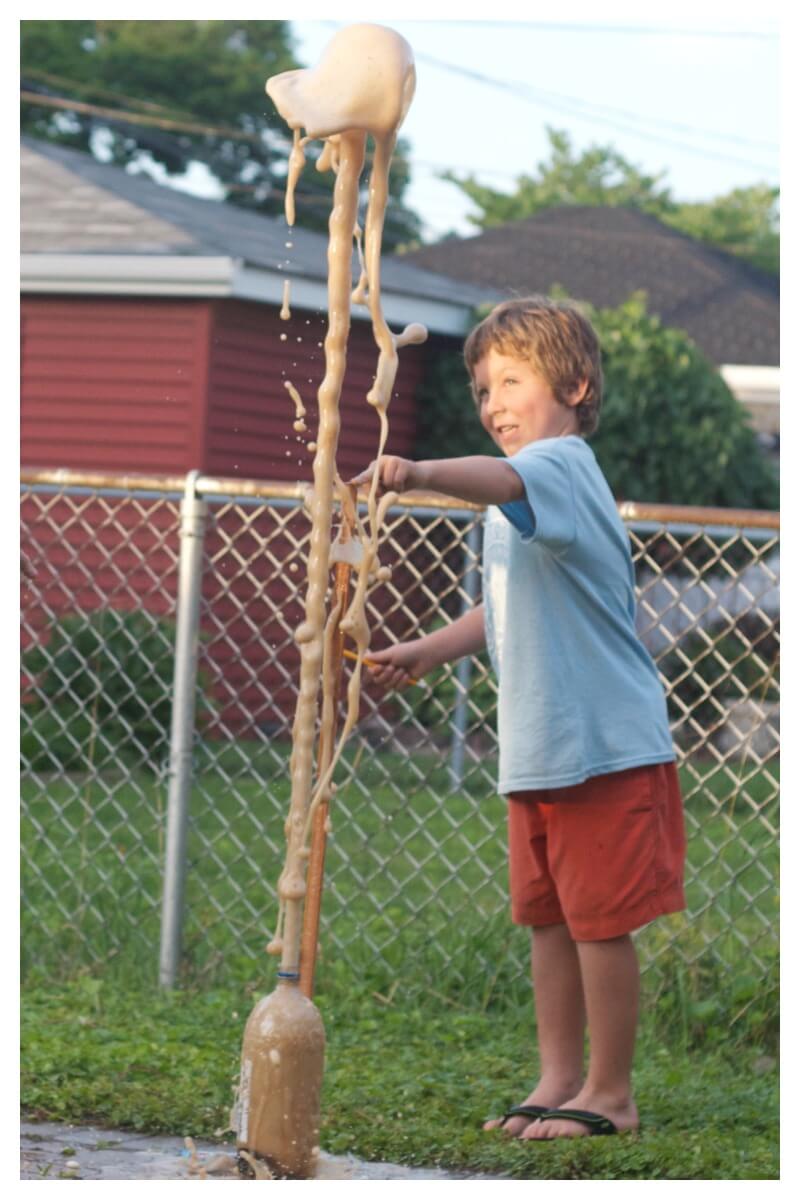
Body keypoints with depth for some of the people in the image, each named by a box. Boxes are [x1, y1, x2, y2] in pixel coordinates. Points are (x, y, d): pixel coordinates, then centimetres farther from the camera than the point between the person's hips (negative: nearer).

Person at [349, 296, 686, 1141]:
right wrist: (425, 652, 21)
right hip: (538, 747, 10)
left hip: (604, 743, -10)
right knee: (548, 917, 13)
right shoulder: (535, 488, 18)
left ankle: (609, 1093, 6)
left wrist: (421, 473, -58)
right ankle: (559, 1079, 22)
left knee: (600, 919, -3)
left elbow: (504, 480, -40)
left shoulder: (561, 464, -14)